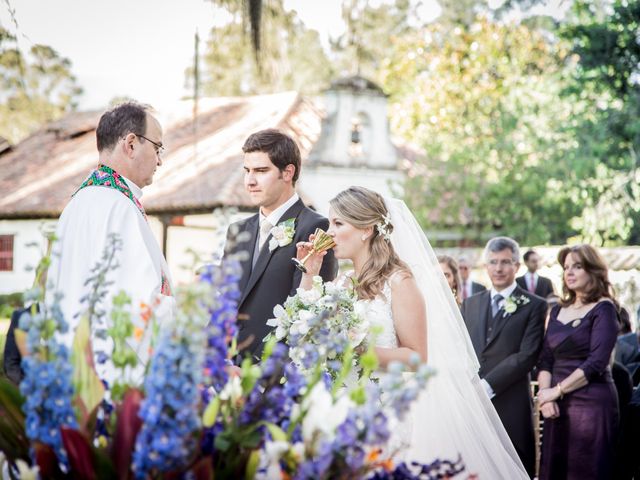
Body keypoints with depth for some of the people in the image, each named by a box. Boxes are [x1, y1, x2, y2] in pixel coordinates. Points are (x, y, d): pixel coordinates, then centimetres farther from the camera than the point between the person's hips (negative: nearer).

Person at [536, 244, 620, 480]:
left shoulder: (603, 309, -4)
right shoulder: (558, 311, 15)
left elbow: (596, 363, -14)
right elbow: (545, 360, 11)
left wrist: (556, 391, -13)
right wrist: (545, 396, -5)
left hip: (592, 405, -6)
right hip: (557, 408, 6)